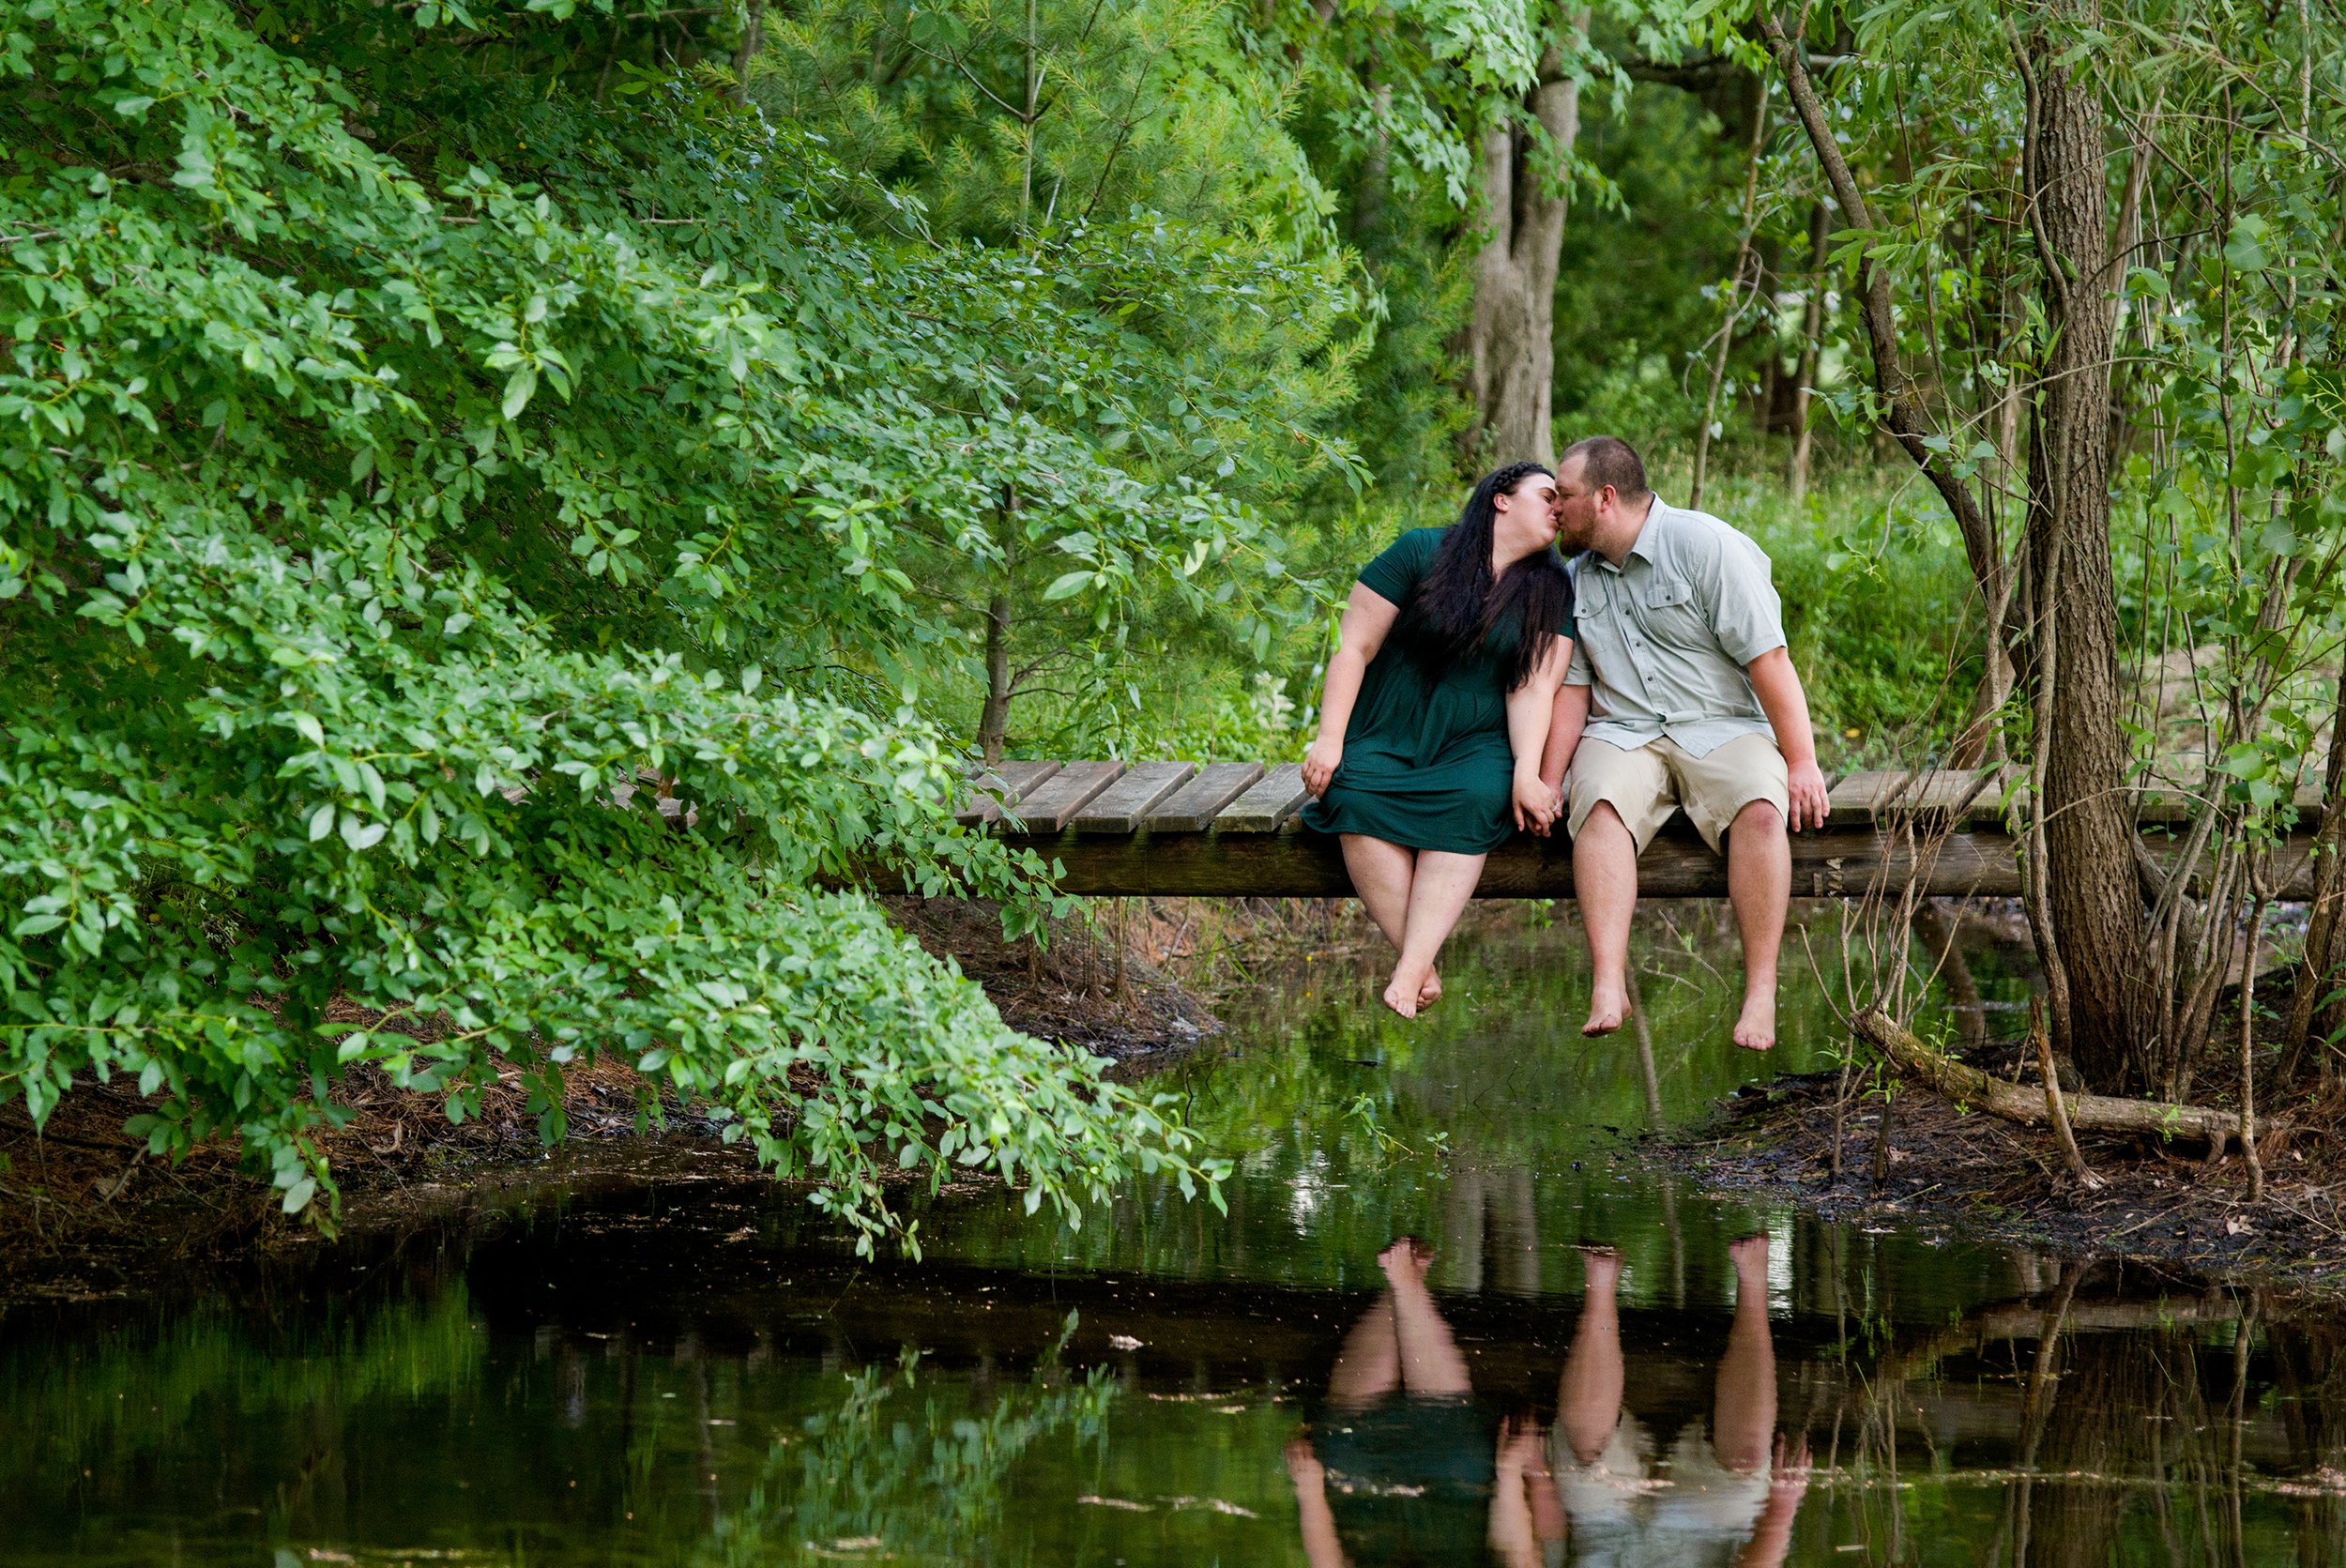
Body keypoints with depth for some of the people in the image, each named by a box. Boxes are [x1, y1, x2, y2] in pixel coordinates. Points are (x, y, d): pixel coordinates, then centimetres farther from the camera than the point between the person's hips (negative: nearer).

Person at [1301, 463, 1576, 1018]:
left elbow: (1534, 688, -2)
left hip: (1474, 746, 1)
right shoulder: (1420, 553, 1)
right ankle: (1421, 965, -33)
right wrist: (1329, 739, -11)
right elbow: (1354, 648, -1)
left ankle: (1409, 972, -42)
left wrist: (1526, 775, -17)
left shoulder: (1551, 592, 9)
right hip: (1385, 738, -1)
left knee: (1476, 798, -34)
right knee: (1355, 796, -34)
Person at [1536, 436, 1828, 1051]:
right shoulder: (1576, 578, 13)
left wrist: (1802, 762, -13)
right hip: (1622, 734, 3)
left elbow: (1768, 659, -8)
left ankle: (1761, 993, -32)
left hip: (1724, 725, -3)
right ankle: (1609, 988, -43)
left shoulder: (1703, 545, -5)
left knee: (1759, 810, -34)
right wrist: (1545, 785, 3)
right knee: (1600, 806, -31)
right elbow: (1571, 690, 15)